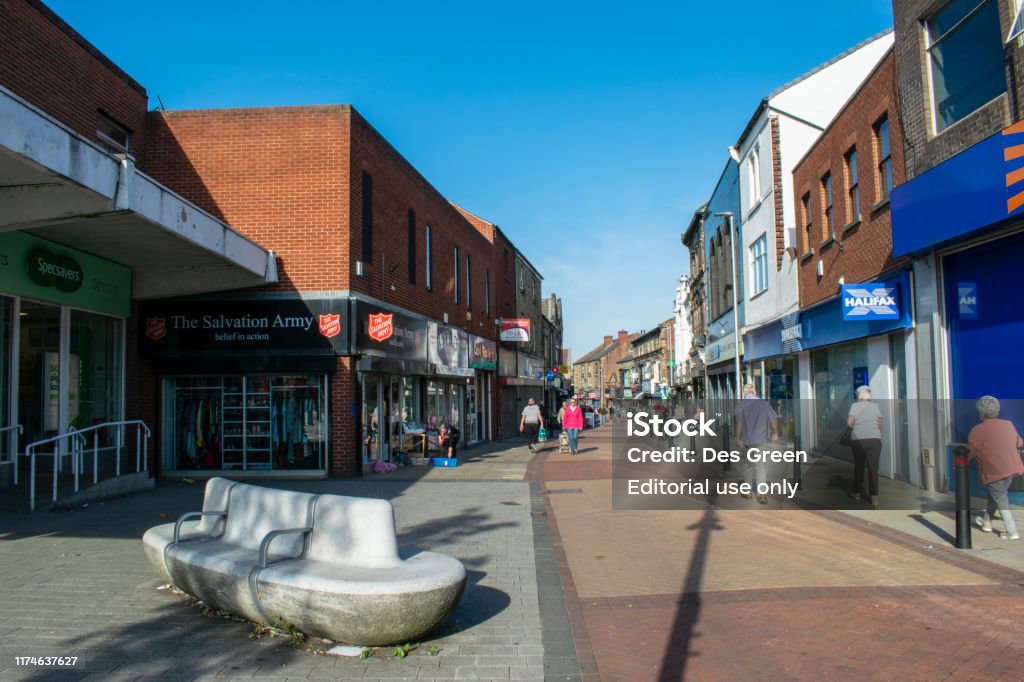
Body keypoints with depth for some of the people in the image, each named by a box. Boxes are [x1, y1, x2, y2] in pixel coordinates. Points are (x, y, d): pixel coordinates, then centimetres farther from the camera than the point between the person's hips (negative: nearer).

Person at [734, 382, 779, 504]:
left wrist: (738, 438, -12)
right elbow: (773, 419, -1)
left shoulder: (740, 404, -7)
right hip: (760, 440, 1)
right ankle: (761, 493, -6)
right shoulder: (764, 403, -1)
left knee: (747, 465, 13)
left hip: (746, 441, -1)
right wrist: (775, 433, 13)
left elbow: (739, 422, -15)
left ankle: (747, 491, 22)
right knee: (760, 466, 5)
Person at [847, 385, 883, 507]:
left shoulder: (855, 405, -1)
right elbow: (880, 424, 8)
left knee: (858, 466, 13)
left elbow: (849, 423, -8)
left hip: (858, 440, -1)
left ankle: (856, 492, 24)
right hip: (874, 439, 1)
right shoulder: (875, 406, 6)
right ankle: (874, 497, -7)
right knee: (873, 467, -1)